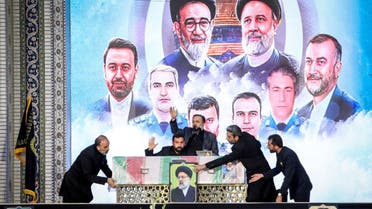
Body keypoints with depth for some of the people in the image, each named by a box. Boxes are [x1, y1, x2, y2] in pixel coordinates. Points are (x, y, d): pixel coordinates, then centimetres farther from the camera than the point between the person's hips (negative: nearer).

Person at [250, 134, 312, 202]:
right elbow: (277, 169, 13)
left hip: (302, 186, -9)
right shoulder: (279, 153, -1)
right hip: (294, 186, 9)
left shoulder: (289, 155, -28)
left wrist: (280, 194, -33)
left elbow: (288, 176, -31)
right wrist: (262, 175, 3)